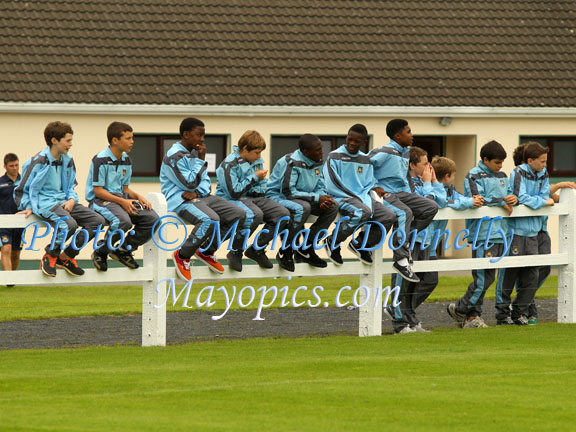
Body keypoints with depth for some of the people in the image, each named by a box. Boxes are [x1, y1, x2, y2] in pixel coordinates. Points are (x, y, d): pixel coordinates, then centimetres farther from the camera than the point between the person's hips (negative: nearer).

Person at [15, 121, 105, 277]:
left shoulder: (67, 161, 13)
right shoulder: (39, 162, -9)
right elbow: (21, 190, -2)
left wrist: (72, 200, 5)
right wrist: (29, 207, -13)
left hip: (63, 202, 8)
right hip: (45, 204, -8)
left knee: (97, 220, -9)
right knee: (69, 223, -36)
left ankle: (66, 257, 1)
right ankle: (50, 256, -10)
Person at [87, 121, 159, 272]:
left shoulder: (126, 160, 13)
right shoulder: (101, 160, -13)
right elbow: (98, 190, -15)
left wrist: (138, 197, -3)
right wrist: (122, 202, -22)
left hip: (121, 198, 8)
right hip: (101, 199, -8)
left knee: (152, 219, -11)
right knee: (123, 221, -37)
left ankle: (124, 250, 5)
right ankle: (101, 251, -11)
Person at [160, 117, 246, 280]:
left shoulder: (194, 153, 18)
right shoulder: (174, 156, -11)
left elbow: (205, 180, 14)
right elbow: (190, 183, -16)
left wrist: (197, 192, -9)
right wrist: (201, 160, -9)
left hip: (200, 196, 9)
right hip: (181, 200, -9)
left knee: (239, 214, -4)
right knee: (210, 220, -37)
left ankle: (207, 251, 7)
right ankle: (182, 256, -17)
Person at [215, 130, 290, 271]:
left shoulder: (257, 161, 12)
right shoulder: (229, 164, -14)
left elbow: (262, 188, 19)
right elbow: (234, 192, -20)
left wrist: (253, 191, -5)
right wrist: (254, 178, -12)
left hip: (251, 197, 8)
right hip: (231, 200, -8)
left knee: (283, 214, -11)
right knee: (255, 214, -39)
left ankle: (257, 249, 1)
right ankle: (235, 253, -21)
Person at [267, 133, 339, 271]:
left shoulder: (317, 162, 2)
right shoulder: (292, 163, -23)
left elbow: (320, 187, 8)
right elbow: (288, 191, -26)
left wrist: (323, 200, -18)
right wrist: (316, 198, -26)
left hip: (300, 198, 8)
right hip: (277, 197, -8)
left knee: (333, 206, -7)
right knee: (302, 207, -38)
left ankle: (305, 249, -3)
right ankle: (285, 252, -22)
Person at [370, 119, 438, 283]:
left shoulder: (406, 153, 17)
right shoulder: (385, 152, -12)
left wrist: (409, 193, 15)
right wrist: (374, 187, -18)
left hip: (402, 193, 9)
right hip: (385, 194, -9)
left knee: (431, 207, -5)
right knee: (404, 212, -35)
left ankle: (405, 238, 0)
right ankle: (401, 260, -33)